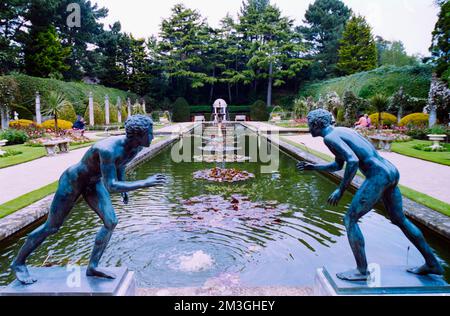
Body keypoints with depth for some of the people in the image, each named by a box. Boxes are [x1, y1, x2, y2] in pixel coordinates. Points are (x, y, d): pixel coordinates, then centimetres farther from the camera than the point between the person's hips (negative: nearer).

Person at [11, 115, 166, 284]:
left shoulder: (135, 147, -15)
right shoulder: (107, 149, -41)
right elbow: (111, 187, -44)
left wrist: (124, 187, 11)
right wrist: (145, 183, -44)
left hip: (94, 183, 7)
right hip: (72, 181, -7)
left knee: (111, 222, -5)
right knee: (51, 227, 8)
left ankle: (92, 267, 11)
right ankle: (18, 262, 32)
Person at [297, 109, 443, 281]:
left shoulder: (330, 137, -8)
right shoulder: (343, 130, 22)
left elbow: (353, 160, -23)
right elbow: (338, 166, 32)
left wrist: (341, 190, -15)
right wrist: (313, 167, 32)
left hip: (378, 175, -10)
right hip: (392, 171, 10)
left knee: (350, 220, -1)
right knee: (399, 219, 23)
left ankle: (362, 271, 5)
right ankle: (432, 263, 33)